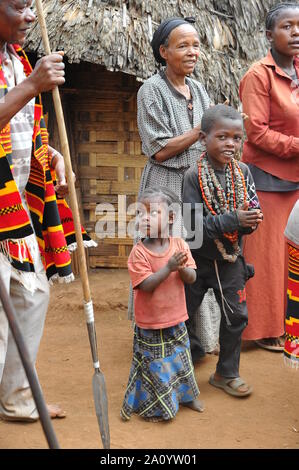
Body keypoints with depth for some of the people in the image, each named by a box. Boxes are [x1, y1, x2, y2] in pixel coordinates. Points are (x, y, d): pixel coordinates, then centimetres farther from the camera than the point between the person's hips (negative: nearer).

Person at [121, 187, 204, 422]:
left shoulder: (180, 245, -6)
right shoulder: (139, 252, -17)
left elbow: (192, 278, -7)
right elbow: (146, 284, -24)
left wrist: (182, 268, -28)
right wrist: (169, 267, -31)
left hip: (176, 320, 4)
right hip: (150, 324, -4)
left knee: (180, 359, 22)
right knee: (154, 366, 7)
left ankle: (187, 395, 45)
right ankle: (153, 406, 28)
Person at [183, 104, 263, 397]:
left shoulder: (242, 172, -4)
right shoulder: (194, 175, -17)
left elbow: (254, 208, 0)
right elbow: (194, 222, -23)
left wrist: (252, 220, -24)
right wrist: (233, 219, -29)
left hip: (231, 258, 4)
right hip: (199, 258, -3)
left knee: (236, 316, 8)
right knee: (183, 315, 9)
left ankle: (227, 373, 27)